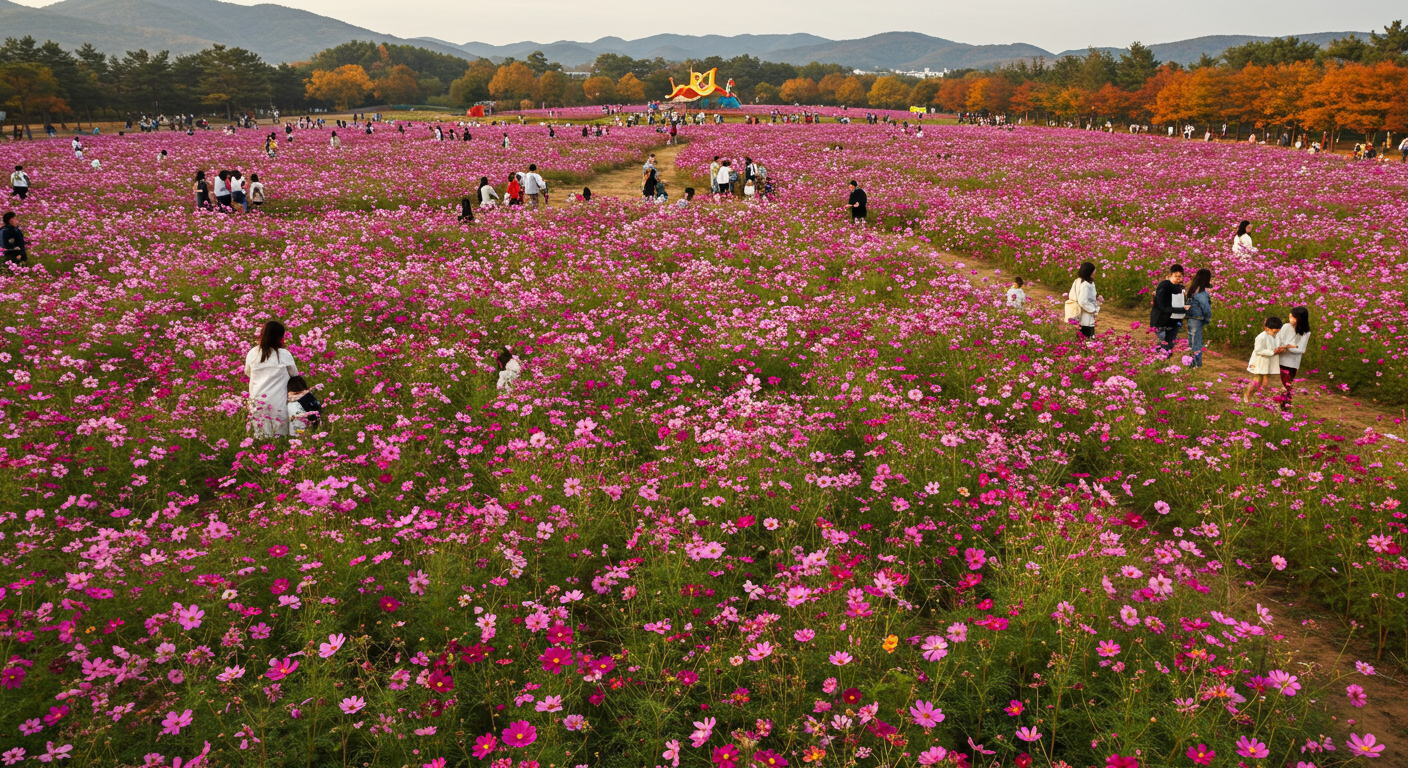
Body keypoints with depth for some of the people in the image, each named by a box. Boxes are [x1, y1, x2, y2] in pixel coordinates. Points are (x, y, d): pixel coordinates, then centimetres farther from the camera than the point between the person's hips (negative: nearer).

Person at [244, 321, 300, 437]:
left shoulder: (252, 353, 0)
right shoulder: (284, 354, -9)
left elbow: (247, 373, 16)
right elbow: (294, 374, 5)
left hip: (257, 400, 3)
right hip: (277, 401, -3)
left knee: (261, 437, 8)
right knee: (279, 437, 3)